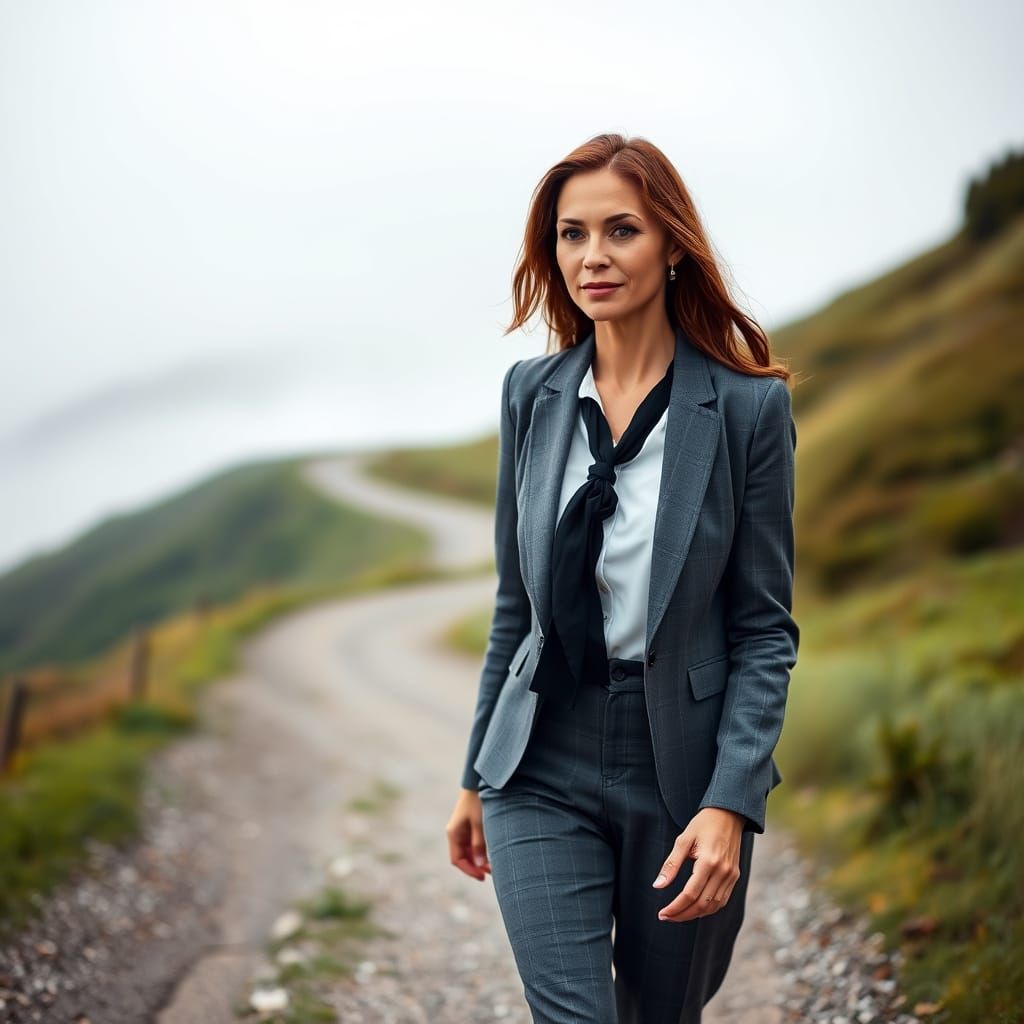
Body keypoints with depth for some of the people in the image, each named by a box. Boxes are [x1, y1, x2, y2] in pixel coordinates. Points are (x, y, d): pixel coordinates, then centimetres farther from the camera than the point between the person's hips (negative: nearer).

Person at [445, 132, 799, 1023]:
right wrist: (477, 776, 12)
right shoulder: (532, 393, 2)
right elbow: (516, 602, 9)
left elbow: (765, 627, -7)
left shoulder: (749, 405, -8)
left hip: (684, 773, -1)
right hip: (544, 773, 2)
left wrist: (730, 802, -16)